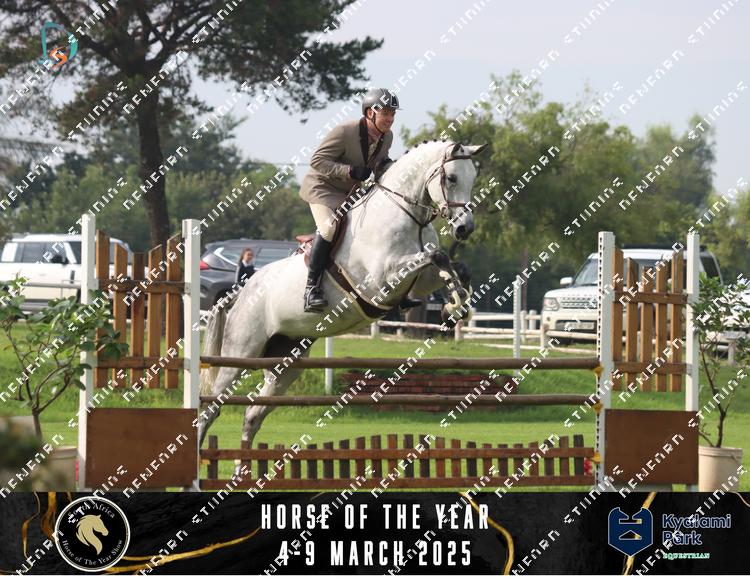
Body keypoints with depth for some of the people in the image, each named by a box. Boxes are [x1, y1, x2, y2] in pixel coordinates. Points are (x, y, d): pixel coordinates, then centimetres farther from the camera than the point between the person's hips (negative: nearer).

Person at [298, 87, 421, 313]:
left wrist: (386, 166, -12)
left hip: (353, 192, 7)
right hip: (323, 187, -7)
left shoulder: (386, 137, -3)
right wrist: (350, 171, -32)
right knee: (329, 228, -32)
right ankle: (311, 288, -26)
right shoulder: (344, 131, -24)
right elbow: (317, 161, -22)